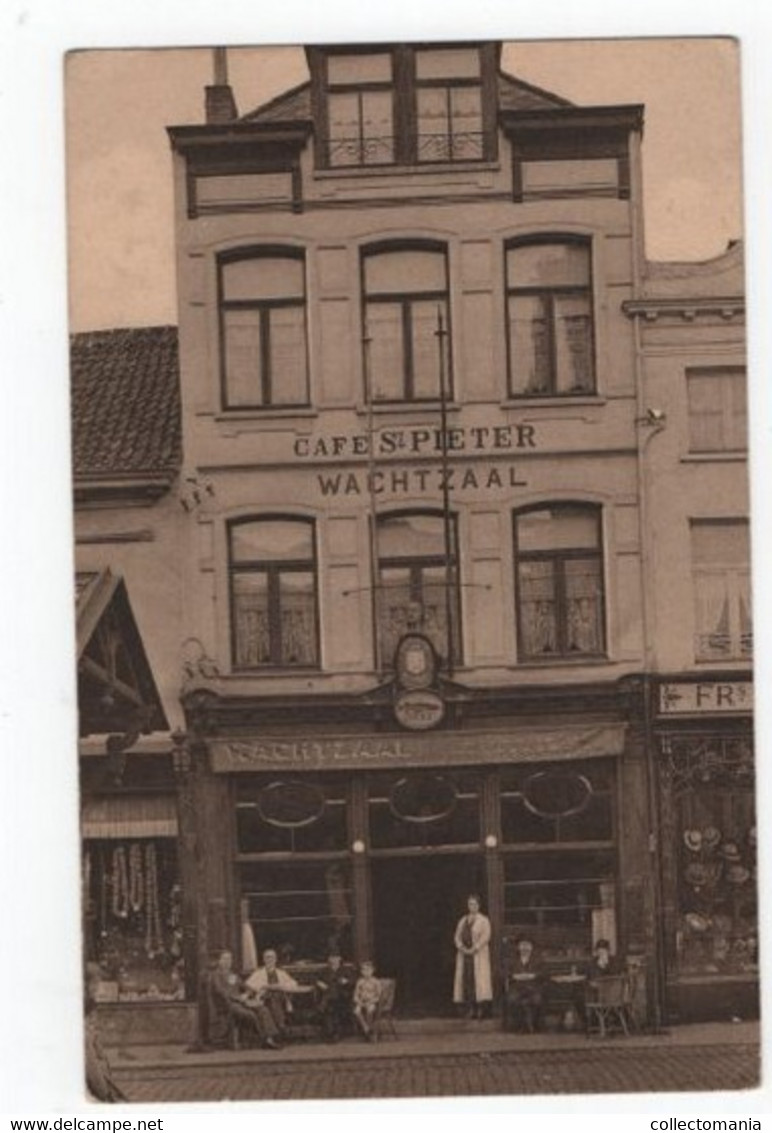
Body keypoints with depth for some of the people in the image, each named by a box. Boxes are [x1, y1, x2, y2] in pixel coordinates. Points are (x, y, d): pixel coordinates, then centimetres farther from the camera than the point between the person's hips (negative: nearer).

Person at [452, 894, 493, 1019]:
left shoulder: (483, 920, 1)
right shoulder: (463, 921, 16)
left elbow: (486, 936, -10)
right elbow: (457, 936, 11)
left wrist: (474, 949, -18)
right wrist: (461, 947, -8)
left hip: (478, 954, -5)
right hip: (464, 954, 5)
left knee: (478, 979, -11)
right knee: (466, 979, -2)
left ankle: (481, 1007, -14)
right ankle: (470, 1008, -3)